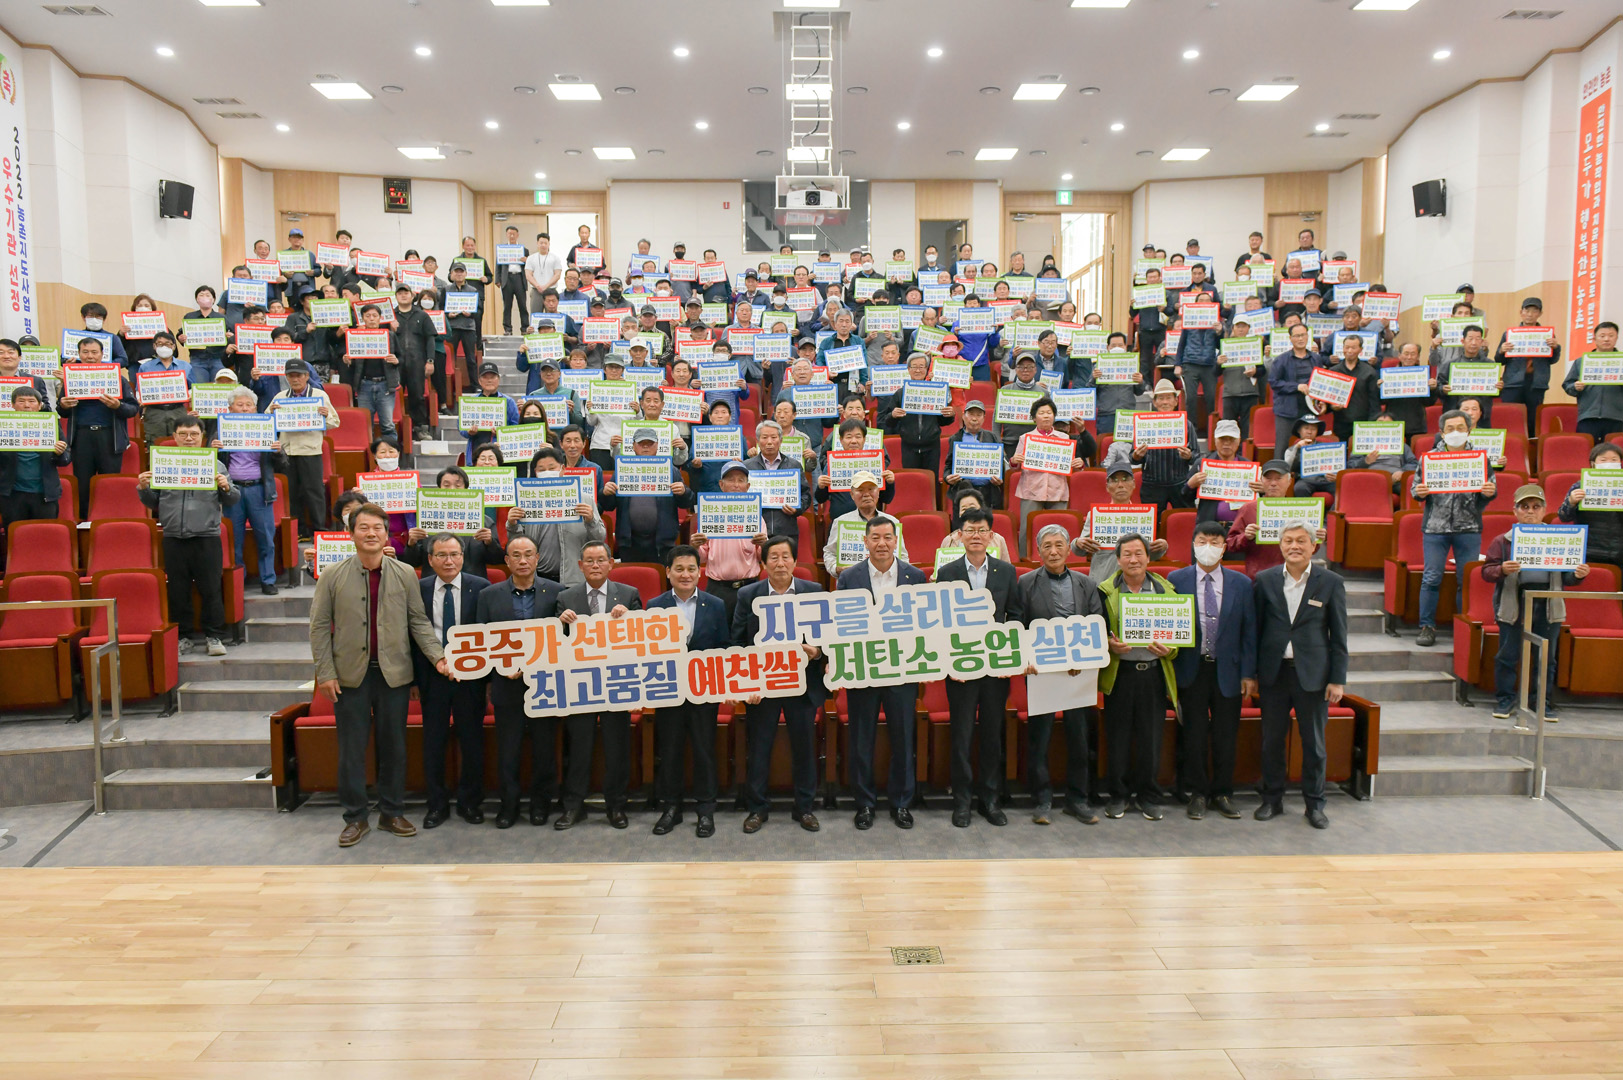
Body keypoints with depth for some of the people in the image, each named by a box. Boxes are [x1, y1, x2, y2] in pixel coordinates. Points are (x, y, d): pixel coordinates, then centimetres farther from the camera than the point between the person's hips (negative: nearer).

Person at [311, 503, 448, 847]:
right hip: (350, 675, -1)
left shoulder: (405, 574, 3)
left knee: (394, 747, 9)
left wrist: (437, 656, -8)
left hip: (394, 673, 1)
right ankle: (355, 818, 16)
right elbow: (320, 626, 0)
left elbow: (418, 621, 4)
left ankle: (392, 813, 21)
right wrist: (325, 673, -6)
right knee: (352, 749, 5)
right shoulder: (333, 576, 0)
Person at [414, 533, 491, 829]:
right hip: (432, 674, 1)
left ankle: (469, 802, 23)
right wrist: (414, 676, -2)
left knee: (472, 740, 8)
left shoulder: (480, 587, -3)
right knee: (433, 741, 8)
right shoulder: (418, 590, 1)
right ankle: (437, 804, 22)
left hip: (470, 674, -1)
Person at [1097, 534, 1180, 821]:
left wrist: (1169, 649, -9)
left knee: (1152, 738, 5)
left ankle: (1148, 796, 20)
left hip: (1154, 672, 1)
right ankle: (1118, 795, 17)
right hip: (1119, 673, -1)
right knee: (1117, 737, 3)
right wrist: (1110, 646, -15)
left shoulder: (1165, 590, 8)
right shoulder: (1105, 592, 4)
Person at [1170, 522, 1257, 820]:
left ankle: (1223, 793, 23)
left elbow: (1249, 631, 3)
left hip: (1227, 670, 1)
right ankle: (1198, 793, 19)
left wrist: (1249, 673, -2)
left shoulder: (1241, 583, 3)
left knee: (1226, 736, 8)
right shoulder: (1176, 580, -1)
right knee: (1193, 735, 5)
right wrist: (1170, 669, -6)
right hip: (1191, 670, -1)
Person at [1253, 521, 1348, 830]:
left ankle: (1314, 804, 20)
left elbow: (1339, 636, 0)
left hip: (1312, 674, -1)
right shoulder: (1265, 580, 2)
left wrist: (1338, 679, -4)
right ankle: (1272, 799, 23)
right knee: (1271, 740, 9)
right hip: (1274, 672, 1)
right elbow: (1256, 628, 5)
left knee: (1314, 743, 7)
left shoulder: (1331, 582, -1)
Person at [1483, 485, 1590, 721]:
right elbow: (1487, 571, -1)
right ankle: (1505, 699, 15)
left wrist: (1578, 575, -8)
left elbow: (1566, 577, 13)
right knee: (1508, 655, 3)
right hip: (1513, 604, -2)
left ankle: (1539, 700, 20)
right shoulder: (1503, 541, 4)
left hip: (1547, 606, 2)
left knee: (1545, 657, 7)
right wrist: (1502, 570, -21)